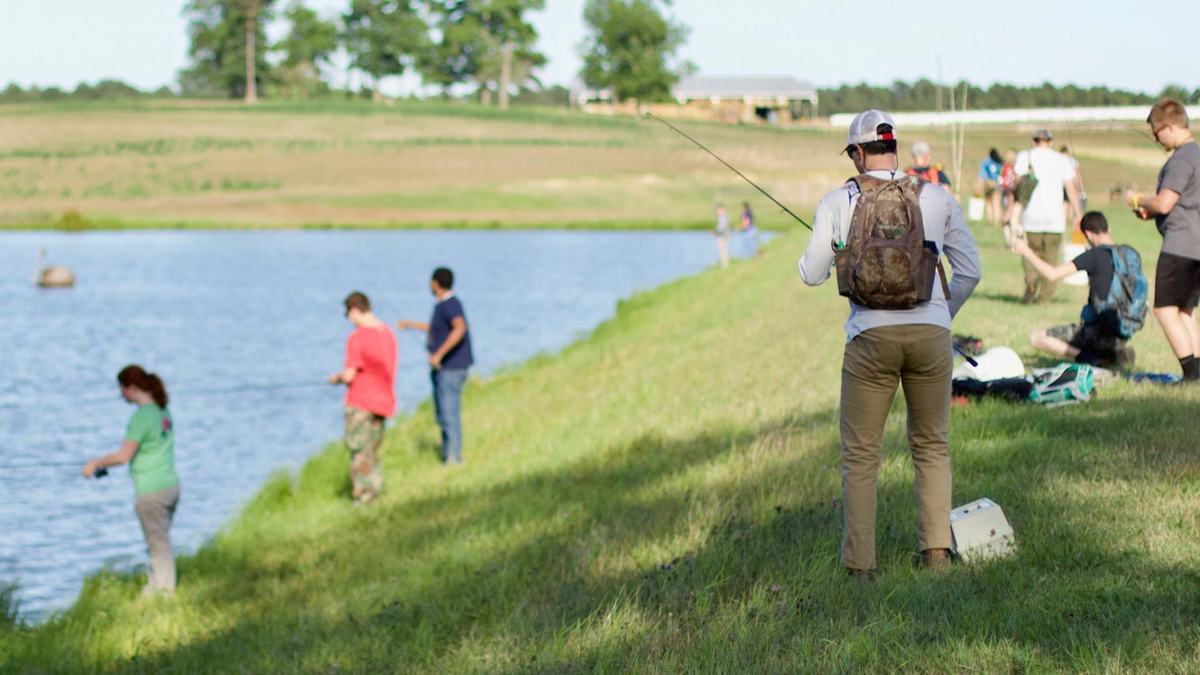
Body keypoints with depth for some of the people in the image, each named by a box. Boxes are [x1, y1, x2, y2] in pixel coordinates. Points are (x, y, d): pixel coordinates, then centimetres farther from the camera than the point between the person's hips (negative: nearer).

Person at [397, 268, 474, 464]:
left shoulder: (451, 305, -17)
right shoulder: (443, 305, 14)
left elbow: (460, 328, -35)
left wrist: (439, 354, -33)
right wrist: (413, 325, 44)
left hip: (452, 367, -10)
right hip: (441, 368, 10)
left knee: (449, 413, -10)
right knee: (442, 414, 14)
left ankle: (454, 458, -8)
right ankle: (447, 455, 22)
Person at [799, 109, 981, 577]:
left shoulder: (838, 203, 1)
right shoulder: (936, 198, 6)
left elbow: (812, 275, 4)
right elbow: (970, 271, 10)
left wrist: (817, 252, 26)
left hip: (871, 335, -2)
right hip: (931, 332, 2)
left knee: (860, 453, 6)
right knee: (932, 445, 17)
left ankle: (859, 561, 4)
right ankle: (937, 547, 12)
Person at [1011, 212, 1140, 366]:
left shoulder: (1095, 255, -14)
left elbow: (1052, 274, -16)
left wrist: (1026, 252, -4)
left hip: (1098, 329, -7)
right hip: (1122, 330, 7)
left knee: (1036, 338, 0)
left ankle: (1091, 358, -11)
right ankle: (1116, 352, 9)